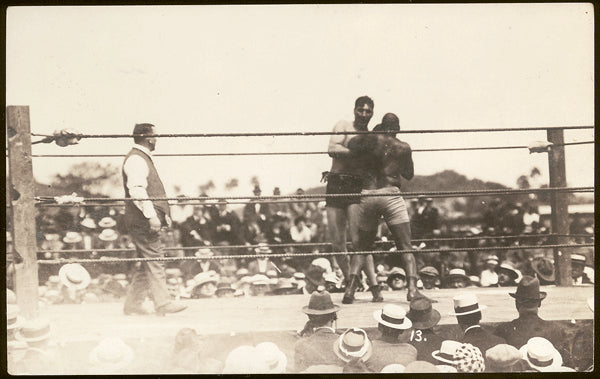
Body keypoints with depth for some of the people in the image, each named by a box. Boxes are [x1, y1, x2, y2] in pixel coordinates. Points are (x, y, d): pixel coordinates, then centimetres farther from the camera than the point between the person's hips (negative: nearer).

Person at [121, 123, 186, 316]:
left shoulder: (143, 159, 23)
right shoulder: (135, 160, -11)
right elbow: (137, 190, -21)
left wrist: (164, 214, 24)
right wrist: (151, 216, -25)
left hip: (146, 220, 11)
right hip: (141, 220, -11)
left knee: (147, 263, 11)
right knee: (154, 259, -9)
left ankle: (132, 305, 15)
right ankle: (163, 303, -8)